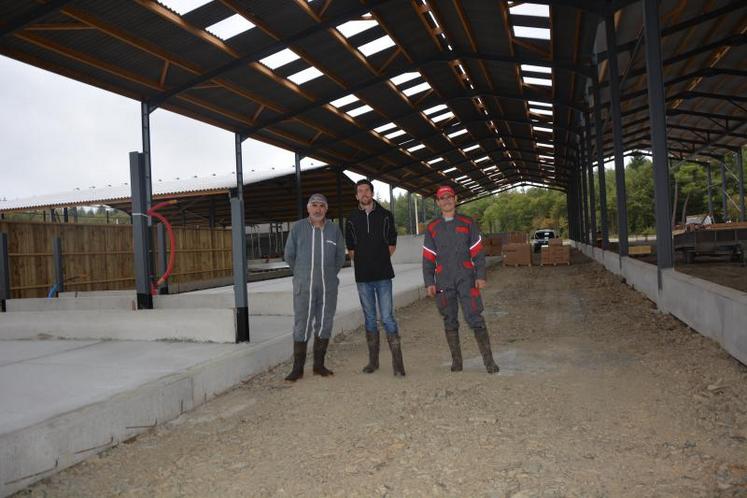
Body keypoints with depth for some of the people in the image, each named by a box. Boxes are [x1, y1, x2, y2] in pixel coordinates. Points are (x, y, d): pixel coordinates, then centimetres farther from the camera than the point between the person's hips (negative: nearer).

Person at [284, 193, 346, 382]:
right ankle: (298, 368, 7)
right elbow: (289, 255, 7)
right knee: (302, 325, -1)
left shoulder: (334, 229, 2)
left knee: (324, 324, 7)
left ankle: (319, 365, 19)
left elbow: (340, 257, 12)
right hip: (304, 287, -2)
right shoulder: (298, 228, -2)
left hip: (328, 287, 2)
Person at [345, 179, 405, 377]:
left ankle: (397, 363, -2)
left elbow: (392, 243, 10)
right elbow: (350, 248, 14)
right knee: (369, 318, 9)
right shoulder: (352, 219, 6)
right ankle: (373, 360, 19)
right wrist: (362, 263, 7)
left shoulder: (385, 216, 4)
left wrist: (381, 260, 5)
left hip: (383, 275, -2)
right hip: (363, 278, 2)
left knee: (387, 317, -6)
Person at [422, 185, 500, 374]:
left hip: (466, 279, -2)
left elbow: (477, 252, 4)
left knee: (474, 318, -8)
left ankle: (488, 359, -1)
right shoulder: (432, 228, 10)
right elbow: (428, 258, 9)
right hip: (443, 283, 2)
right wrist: (429, 282, 2)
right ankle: (456, 360, 17)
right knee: (450, 321, 7)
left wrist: (481, 276, -4)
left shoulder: (468, 223, 6)